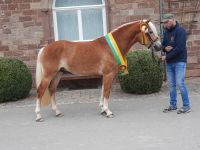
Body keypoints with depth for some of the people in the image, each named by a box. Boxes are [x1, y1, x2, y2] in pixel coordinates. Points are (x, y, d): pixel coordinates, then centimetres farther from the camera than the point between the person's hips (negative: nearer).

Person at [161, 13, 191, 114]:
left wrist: (166, 57, -17)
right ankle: (173, 105, 22)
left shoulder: (180, 31, -12)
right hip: (169, 62, 7)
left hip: (179, 61, -7)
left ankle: (186, 106, 2)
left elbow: (179, 48, -20)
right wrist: (165, 48, -7)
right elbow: (163, 44, 18)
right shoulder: (166, 31, 11)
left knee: (180, 83, -9)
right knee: (171, 84, 11)